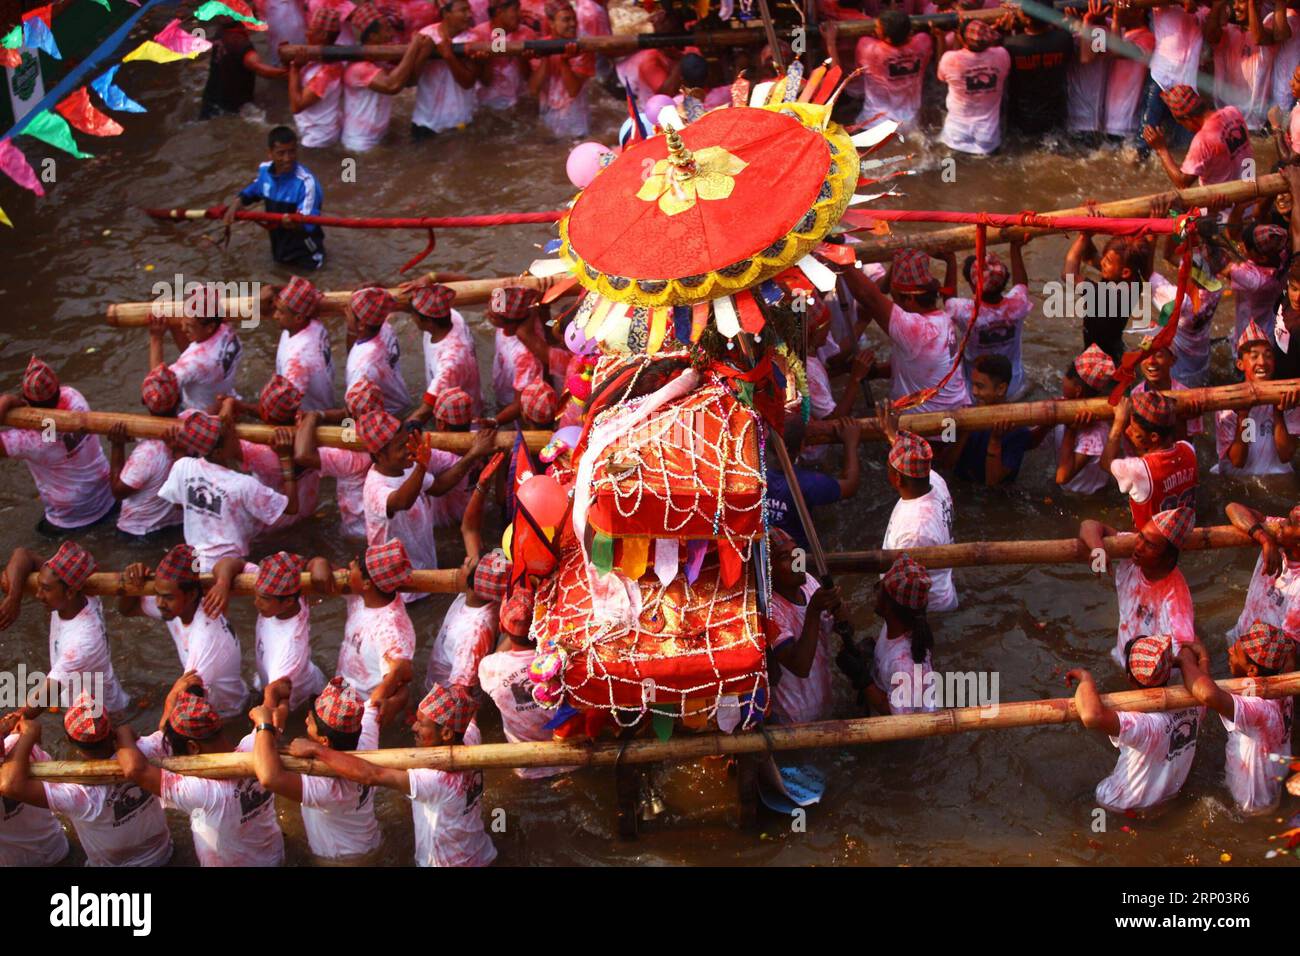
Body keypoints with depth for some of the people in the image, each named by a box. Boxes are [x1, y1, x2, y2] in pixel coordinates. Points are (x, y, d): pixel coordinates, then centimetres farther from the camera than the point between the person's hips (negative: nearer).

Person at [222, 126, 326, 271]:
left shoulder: (306, 181, -37)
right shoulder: (264, 169, -15)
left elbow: (307, 223, -39)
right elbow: (252, 191, 8)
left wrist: (295, 223, -62)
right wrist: (236, 204, -9)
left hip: (302, 239, -6)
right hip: (278, 237, 6)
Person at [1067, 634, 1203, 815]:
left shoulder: (1144, 723, -44)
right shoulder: (1193, 702, -25)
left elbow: (1092, 716, -63)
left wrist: (1086, 678, -43)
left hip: (1128, 806, -4)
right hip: (1171, 795, 4)